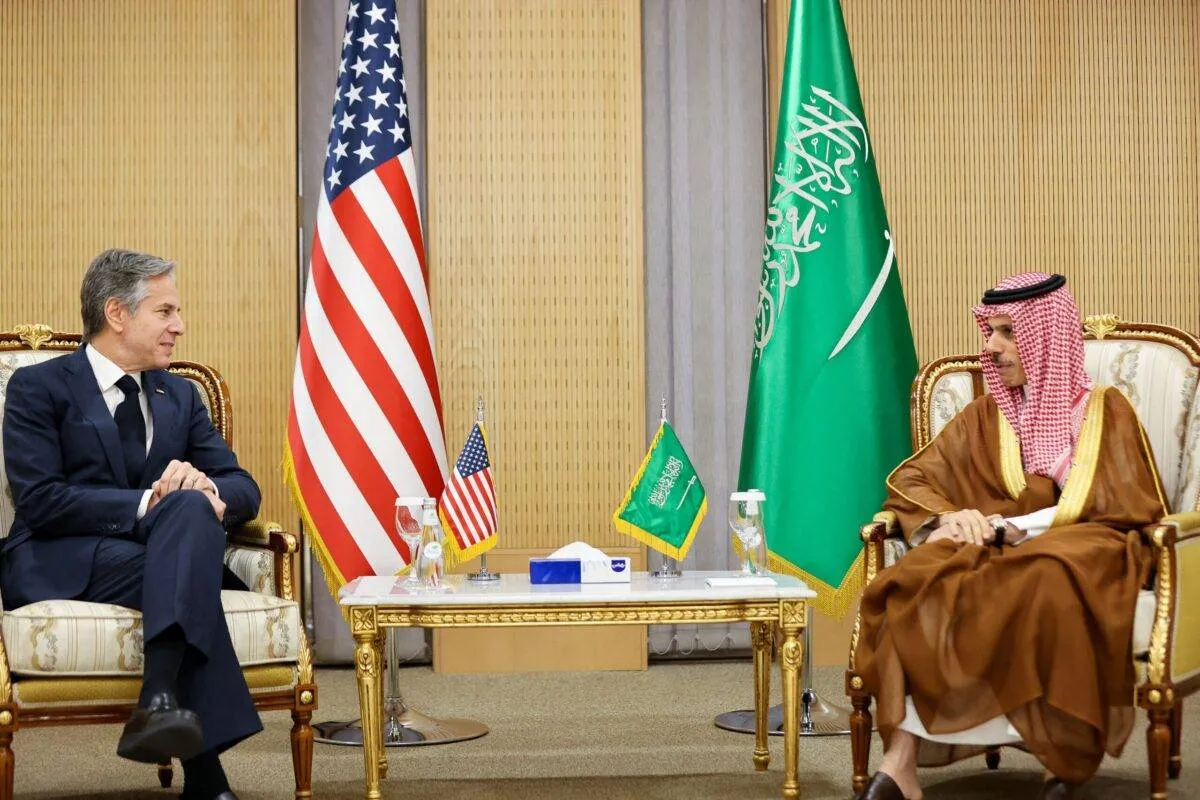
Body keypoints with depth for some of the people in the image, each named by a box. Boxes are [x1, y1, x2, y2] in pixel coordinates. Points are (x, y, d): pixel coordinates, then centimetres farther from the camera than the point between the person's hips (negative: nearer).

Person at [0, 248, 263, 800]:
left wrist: (205, 491, -14)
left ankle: (160, 701, -45)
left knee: (193, 506, -31)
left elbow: (244, 490, 11)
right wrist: (148, 502, -20)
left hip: (163, 548, 4)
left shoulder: (180, 396, 20)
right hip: (61, 565, -4)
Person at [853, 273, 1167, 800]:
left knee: (1042, 585, -41)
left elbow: (1114, 505, -2)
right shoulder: (985, 417, 22)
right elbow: (910, 480, 15)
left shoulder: (1104, 412, 11)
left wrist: (1007, 527, -13)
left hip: (1078, 554, -3)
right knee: (919, 581, -32)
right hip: (994, 555, 3)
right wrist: (949, 517, -10)